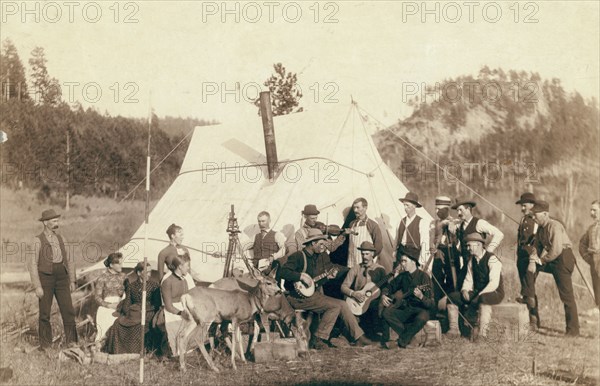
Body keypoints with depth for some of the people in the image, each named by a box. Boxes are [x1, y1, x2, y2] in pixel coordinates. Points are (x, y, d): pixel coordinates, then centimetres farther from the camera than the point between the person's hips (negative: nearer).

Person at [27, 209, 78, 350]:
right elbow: (32, 264, -8)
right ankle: (45, 344, 15)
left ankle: (71, 341, 6)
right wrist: (37, 286, -13)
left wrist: (72, 280, 10)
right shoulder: (37, 241, -5)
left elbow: (69, 260, 16)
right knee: (45, 313, 3)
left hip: (62, 278, 4)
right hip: (45, 278, -4)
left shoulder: (60, 239, 12)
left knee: (68, 310, -1)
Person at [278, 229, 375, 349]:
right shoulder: (298, 256, -12)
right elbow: (282, 272, -22)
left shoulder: (320, 256, 13)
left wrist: (328, 276, 2)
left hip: (313, 293, 8)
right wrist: (301, 276, -27)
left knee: (342, 304, -2)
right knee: (335, 306, -20)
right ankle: (317, 339, -14)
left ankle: (358, 337, 4)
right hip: (299, 297, -8)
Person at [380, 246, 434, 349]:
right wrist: (383, 295, -1)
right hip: (405, 309, 5)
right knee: (386, 313, -22)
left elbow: (431, 304, -16)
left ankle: (402, 341, -19)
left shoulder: (423, 276, -12)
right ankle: (408, 334, -11)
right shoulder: (402, 276, 4)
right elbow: (389, 287, 21)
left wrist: (421, 297, -37)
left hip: (420, 309, -5)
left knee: (422, 318, -39)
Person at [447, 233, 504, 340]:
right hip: (476, 292, 7)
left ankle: (482, 332, -38)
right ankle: (454, 330, -7)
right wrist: (465, 290, -11)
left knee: (483, 299, -42)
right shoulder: (472, 260, 9)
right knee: (452, 297, -8)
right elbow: (468, 279, 12)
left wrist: (479, 295, -29)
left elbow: (494, 283, -23)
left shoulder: (492, 259, -15)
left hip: (494, 292, -7)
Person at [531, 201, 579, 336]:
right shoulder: (541, 229, 10)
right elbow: (538, 246, 9)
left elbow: (556, 250, -24)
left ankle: (573, 330, -1)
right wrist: (533, 260, -9)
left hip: (563, 259, -9)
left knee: (566, 295, -7)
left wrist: (542, 260, -12)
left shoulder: (554, 226, -18)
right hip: (552, 260, 9)